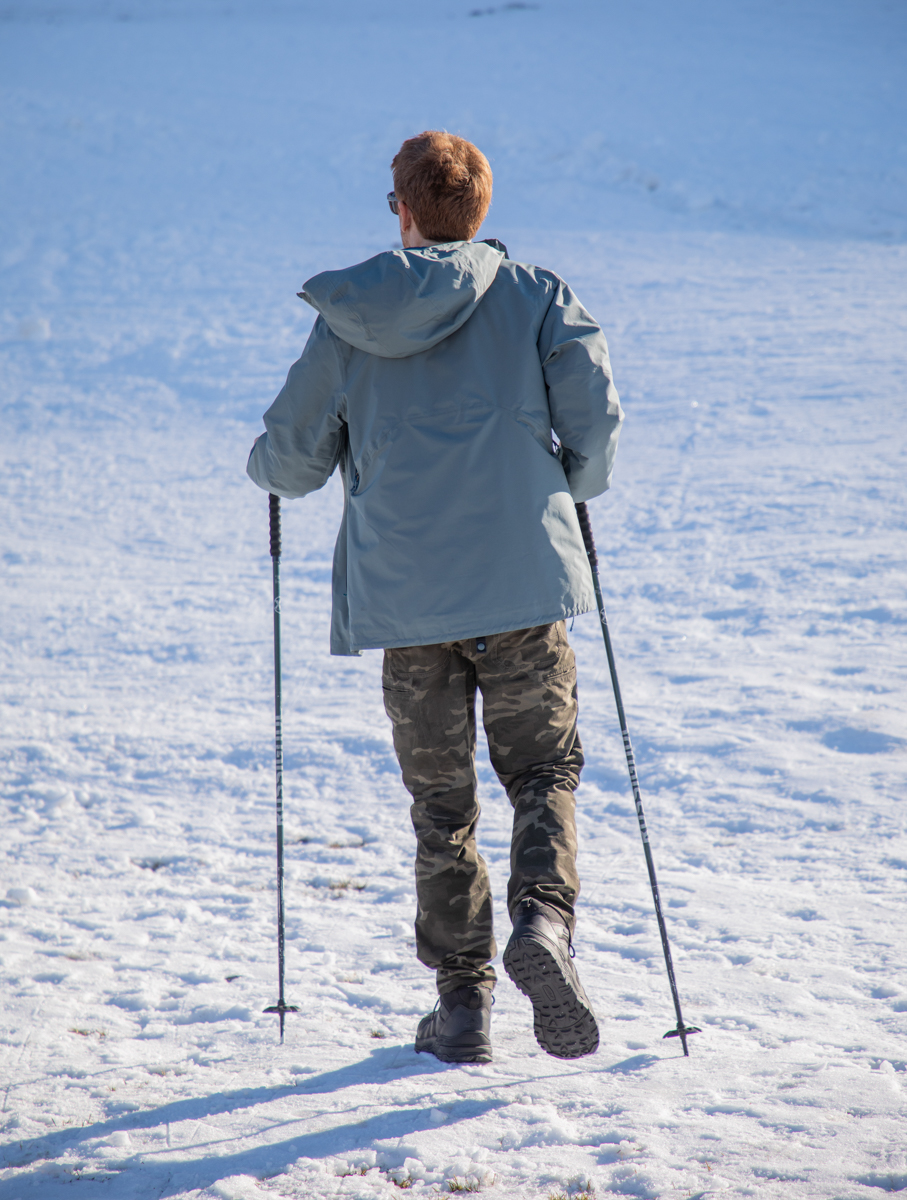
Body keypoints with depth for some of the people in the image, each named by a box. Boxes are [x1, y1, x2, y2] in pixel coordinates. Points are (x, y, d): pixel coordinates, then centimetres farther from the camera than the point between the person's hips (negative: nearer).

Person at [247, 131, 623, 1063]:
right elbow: (595, 411, -5)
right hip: (526, 580, 0)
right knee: (543, 770, 12)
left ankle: (461, 999, 11)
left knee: (440, 803, 11)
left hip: (405, 596, 1)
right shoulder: (534, 296, 3)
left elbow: (290, 461, 7)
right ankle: (543, 919, -14)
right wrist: (576, 487, 15)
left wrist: (267, 463, 31)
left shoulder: (346, 321, 4)